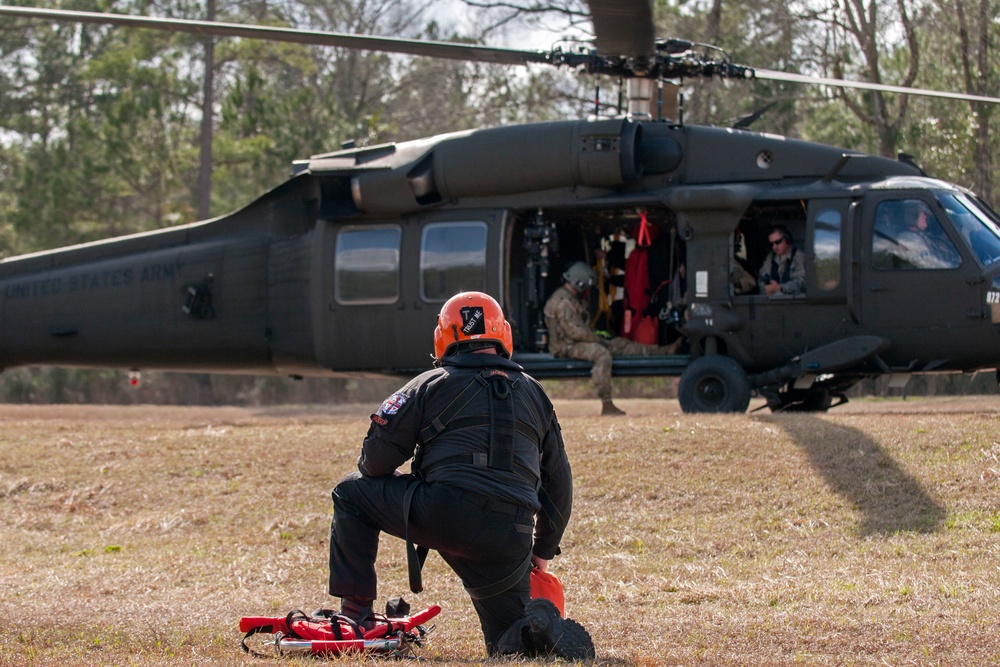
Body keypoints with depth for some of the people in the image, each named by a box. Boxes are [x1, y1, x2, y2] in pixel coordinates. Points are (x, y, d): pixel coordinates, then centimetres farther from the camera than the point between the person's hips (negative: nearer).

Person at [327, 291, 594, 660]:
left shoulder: (430, 384, 10)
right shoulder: (534, 394, 24)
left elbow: (376, 459, 6)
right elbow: (559, 482, 27)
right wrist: (543, 551, 37)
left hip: (442, 516, -4)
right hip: (510, 541, 4)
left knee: (352, 493, 20)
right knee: (509, 644, 17)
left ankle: (356, 612, 12)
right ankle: (547, 630, -19)